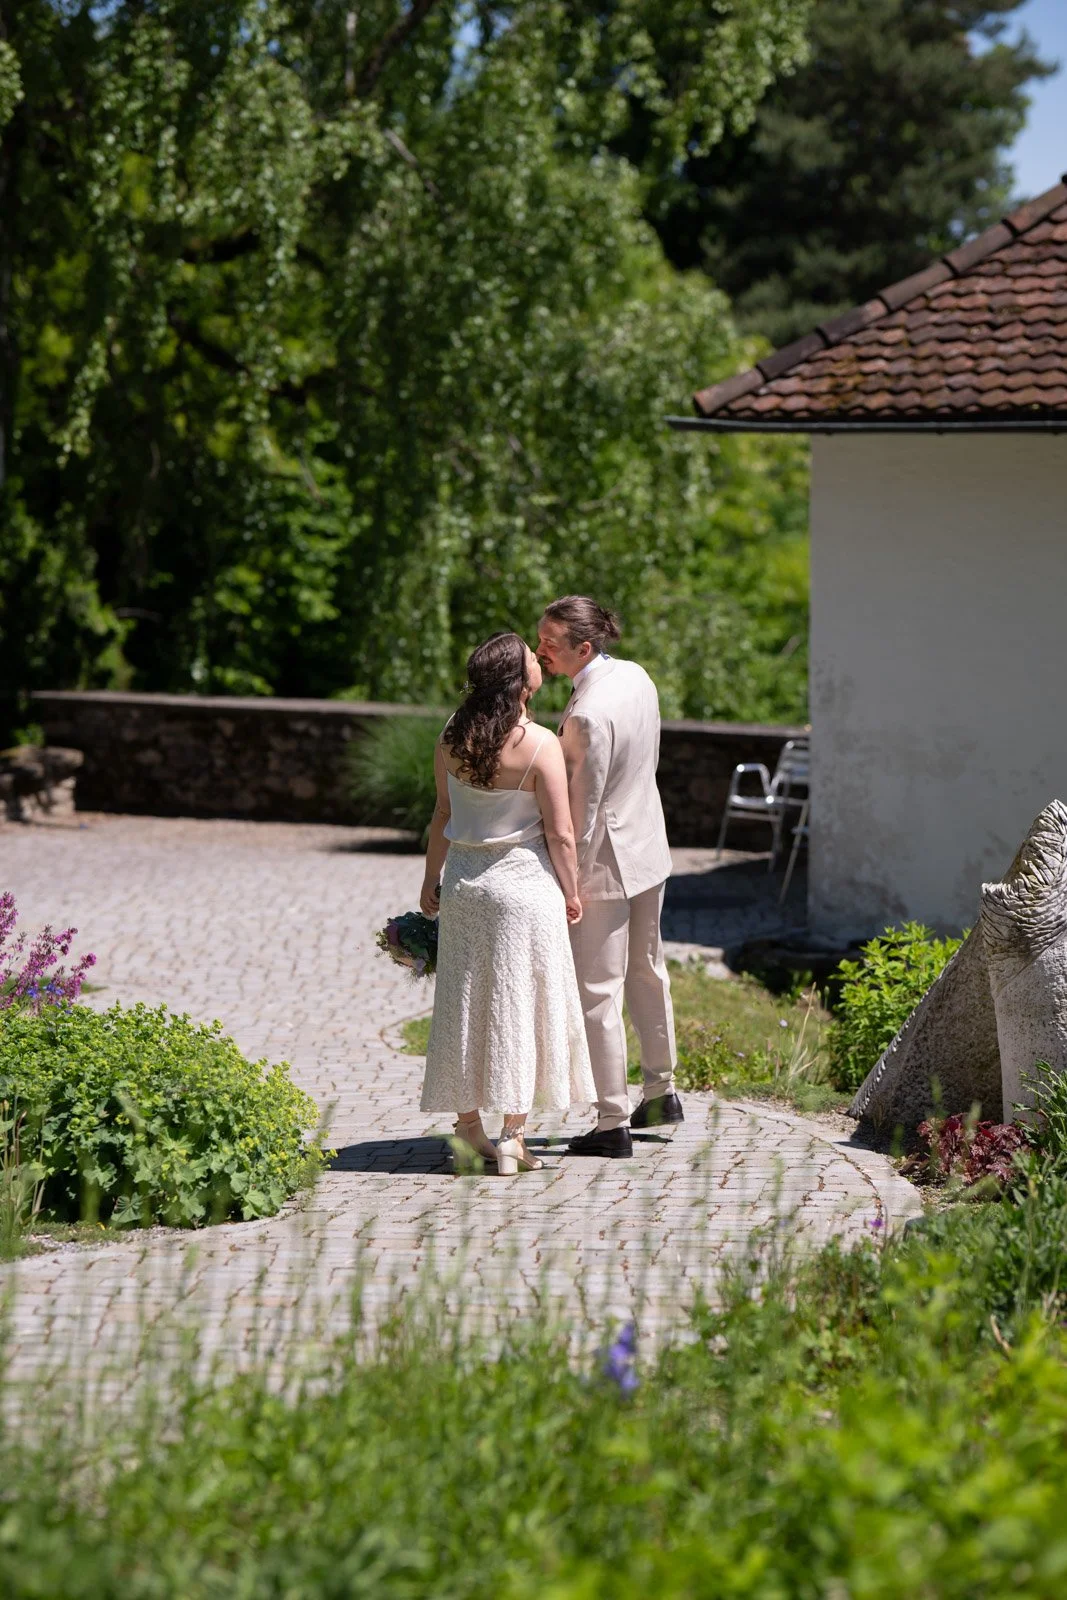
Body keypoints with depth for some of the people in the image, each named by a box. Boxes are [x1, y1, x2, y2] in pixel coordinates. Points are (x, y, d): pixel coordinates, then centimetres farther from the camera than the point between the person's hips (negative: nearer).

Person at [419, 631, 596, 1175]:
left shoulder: (452, 737, -2)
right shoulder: (539, 745, -16)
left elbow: (443, 814, 6)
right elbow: (559, 833, -13)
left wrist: (431, 877, 17)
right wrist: (570, 891, 0)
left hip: (464, 881, 5)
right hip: (523, 883, -5)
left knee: (466, 1002, 13)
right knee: (519, 1004, 3)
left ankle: (469, 1124, 20)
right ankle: (512, 1135, 4)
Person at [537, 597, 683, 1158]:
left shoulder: (588, 715, -28)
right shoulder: (636, 676, -2)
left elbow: (584, 808, -23)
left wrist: (569, 886, -15)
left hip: (606, 862, -9)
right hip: (649, 849, 9)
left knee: (598, 993, 1)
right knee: (646, 971, 24)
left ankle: (612, 1124, 7)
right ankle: (661, 1091, 38)